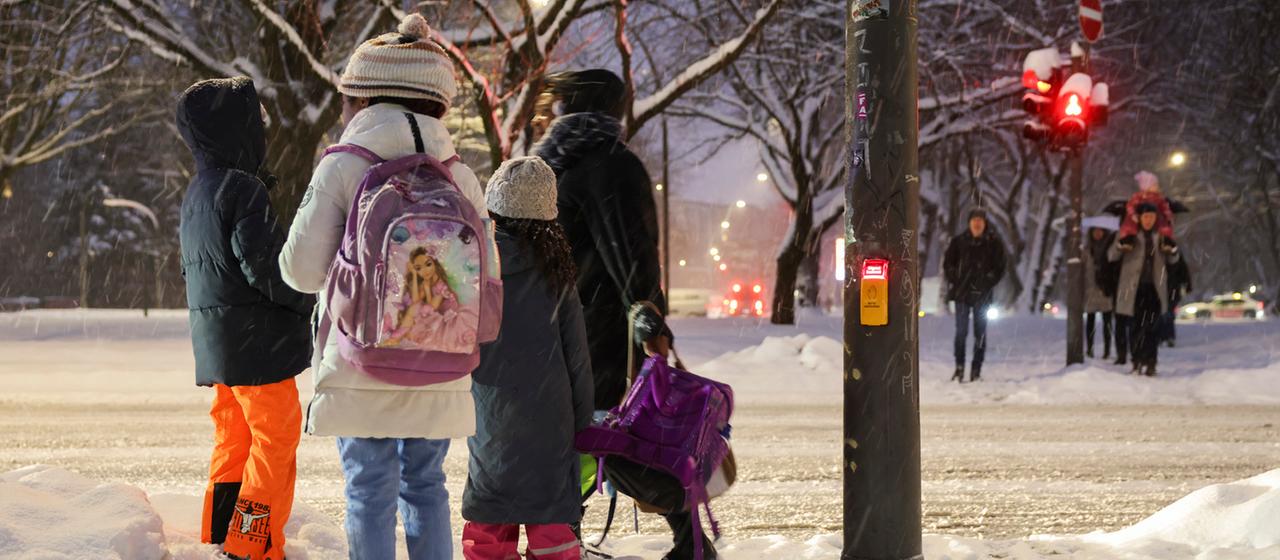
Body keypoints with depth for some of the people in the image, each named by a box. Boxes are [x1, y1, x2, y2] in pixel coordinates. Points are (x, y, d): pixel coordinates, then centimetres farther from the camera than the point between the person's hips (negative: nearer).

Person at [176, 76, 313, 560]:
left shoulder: (196, 193, 15)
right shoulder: (242, 188, -15)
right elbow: (262, 264, -20)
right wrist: (308, 301, -6)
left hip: (216, 339, 9)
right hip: (257, 338, -9)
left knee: (233, 440, 15)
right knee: (276, 438, -4)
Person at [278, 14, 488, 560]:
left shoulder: (342, 167, -7)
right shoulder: (460, 177, 4)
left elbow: (303, 269, -8)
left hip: (361, 372, -3)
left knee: (370, 493, 3)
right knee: (426, 486, 15)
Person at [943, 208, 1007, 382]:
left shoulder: (994, 242, 0)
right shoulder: (959, 241, 3)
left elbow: (999, 268, 2)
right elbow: (948, 263, 9)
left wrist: (987, 283, -9)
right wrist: (954, 281, -3)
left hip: (982, 294, -1)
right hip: (962, 293, 1)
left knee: (980, 333, 1)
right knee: (961, 331, -1)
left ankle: (976, 371, 5)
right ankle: (959, 367, 5)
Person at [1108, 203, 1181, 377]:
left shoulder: (1160, 236, 9)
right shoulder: (1129, 235, 2)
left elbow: (1173, 260, 16)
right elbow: (1111, 256, -1)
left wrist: (1172, 249, -7)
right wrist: (1120, 245, -21)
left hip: (1155, 288, 1)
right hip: (1133, 287, -1)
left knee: (1152, 327, -7)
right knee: (1135, 326, 1)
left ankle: (1150, 364, -6)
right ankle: (1137, 362, 10)